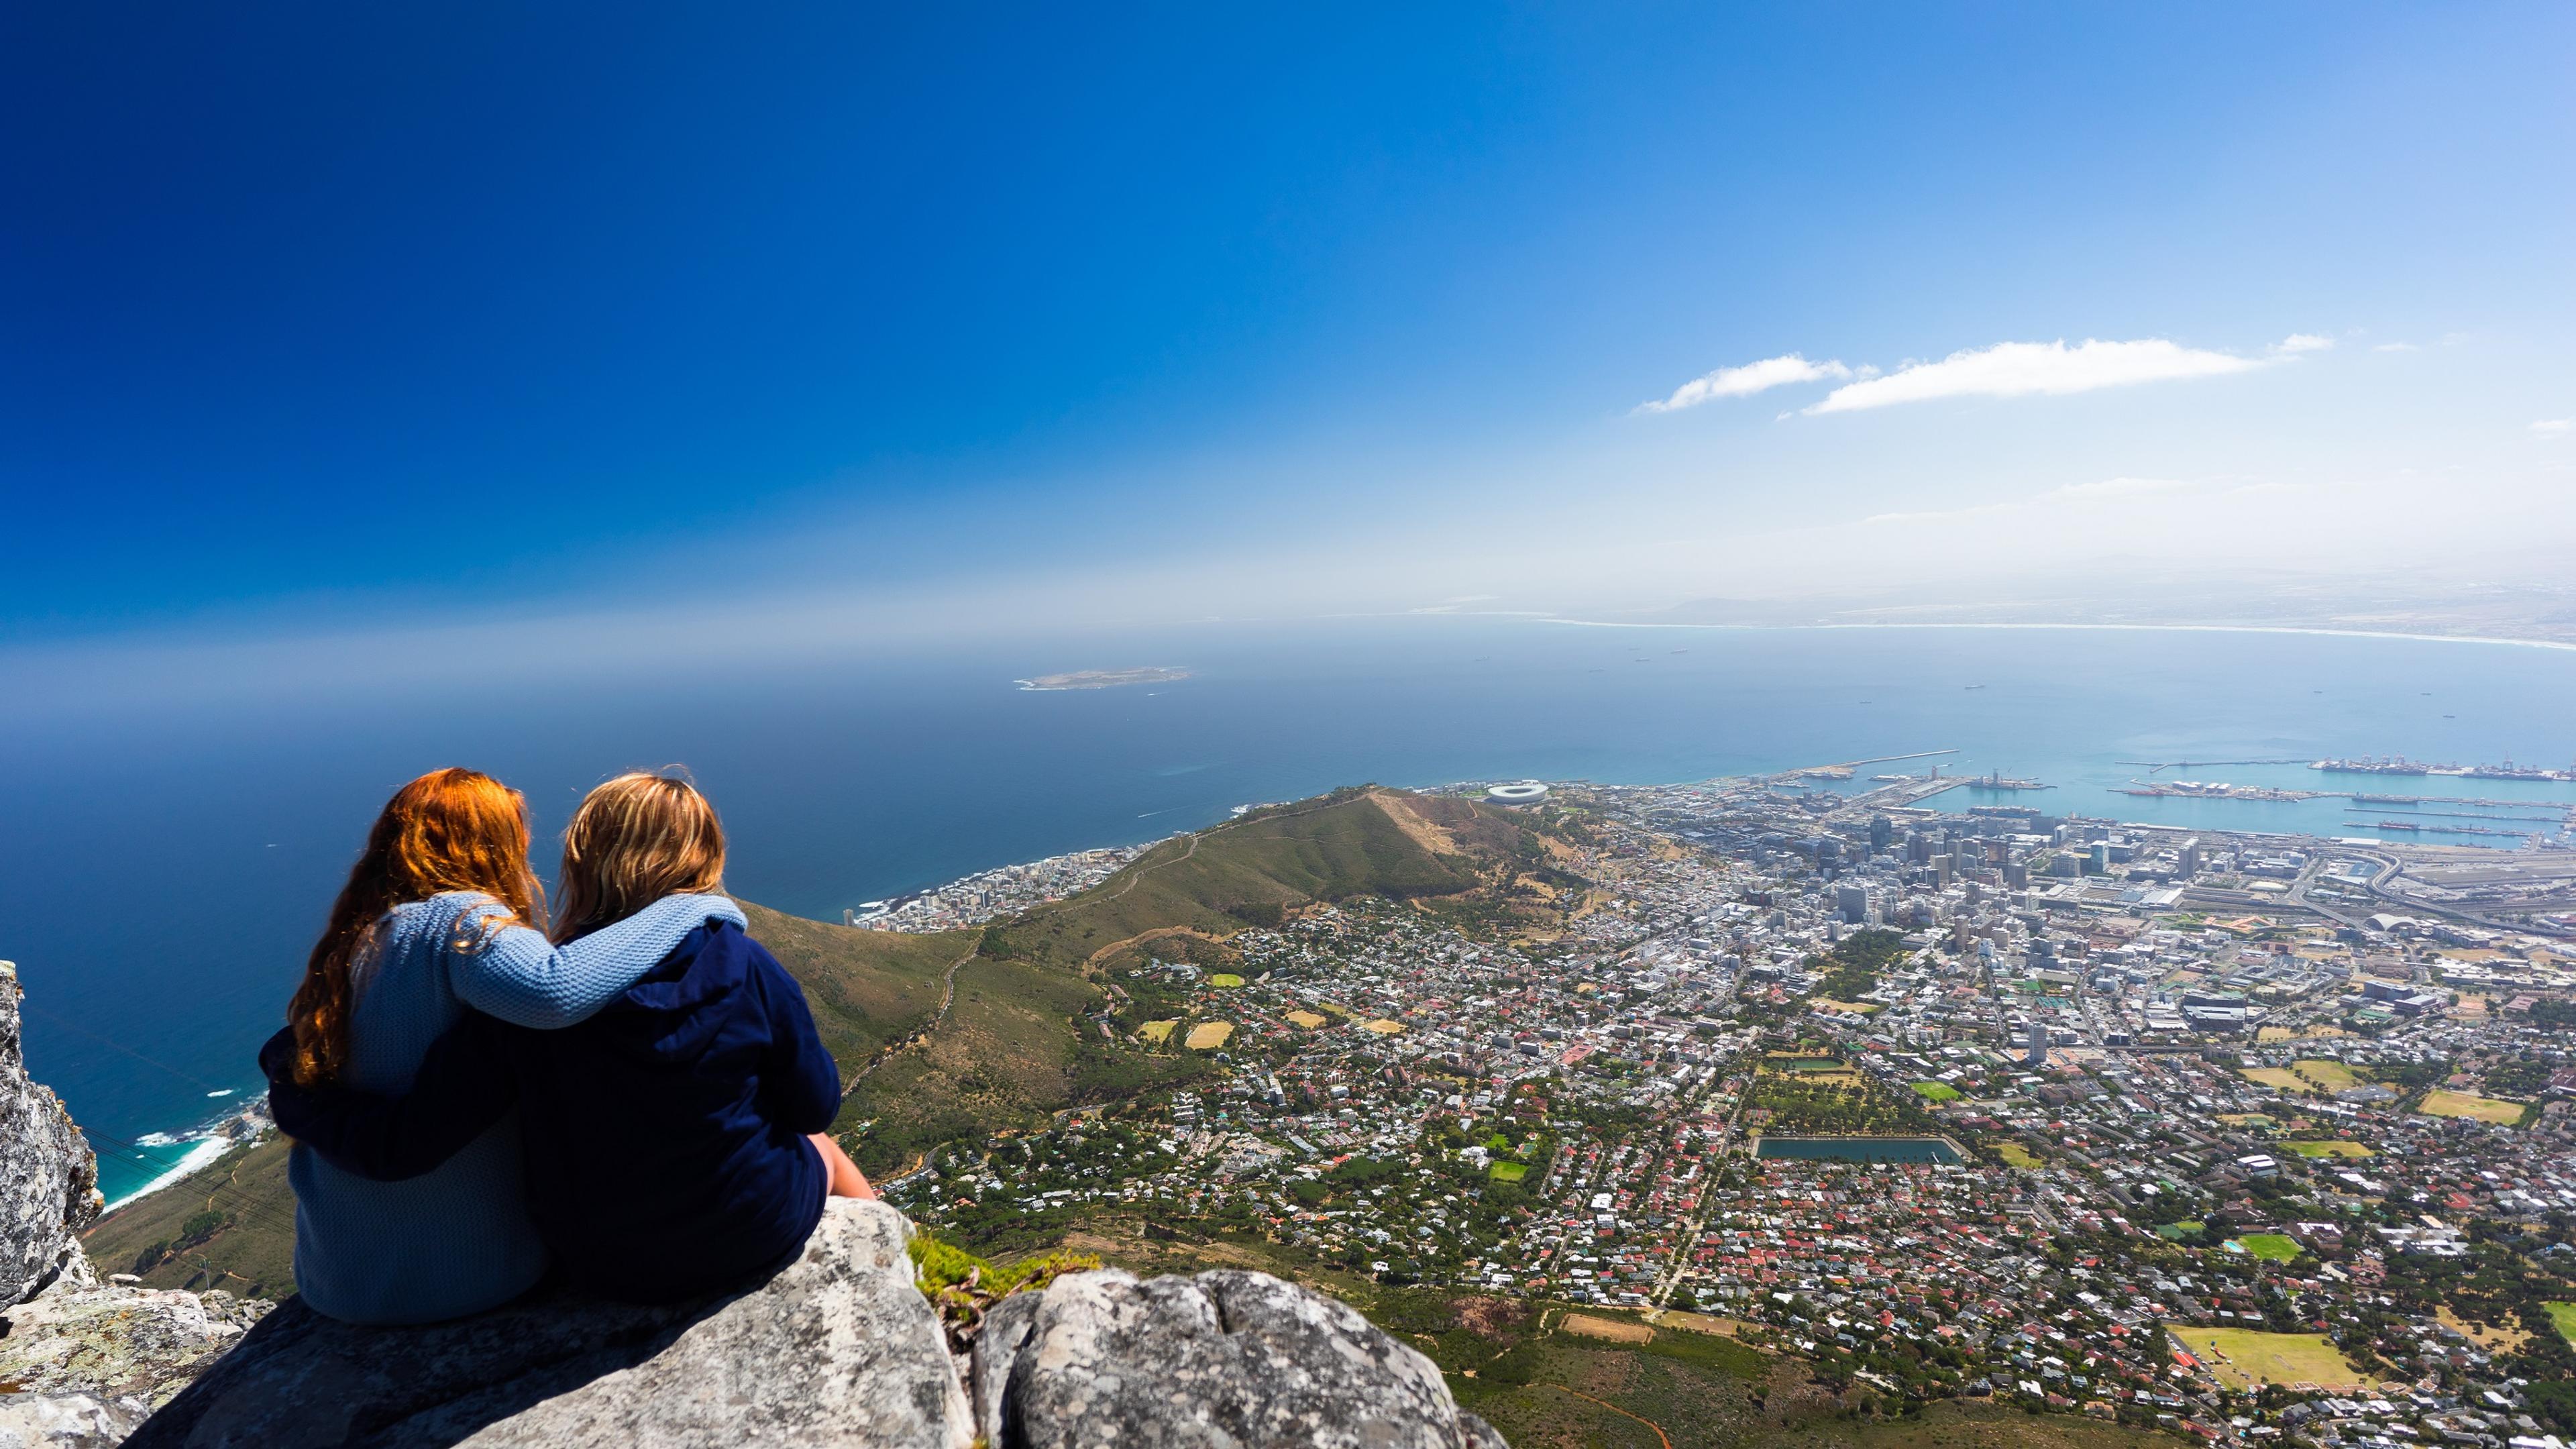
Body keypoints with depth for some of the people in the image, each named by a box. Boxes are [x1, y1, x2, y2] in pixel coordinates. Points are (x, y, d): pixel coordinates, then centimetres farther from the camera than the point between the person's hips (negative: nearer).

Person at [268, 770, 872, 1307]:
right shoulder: (747, 967, -23)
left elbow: (401, 1146, -18)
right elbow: (815, 1107, -12)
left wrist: (291, 1093, -1)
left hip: (600, 1266, 2)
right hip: (757, 1242, -2)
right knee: (821, 1149, 31)